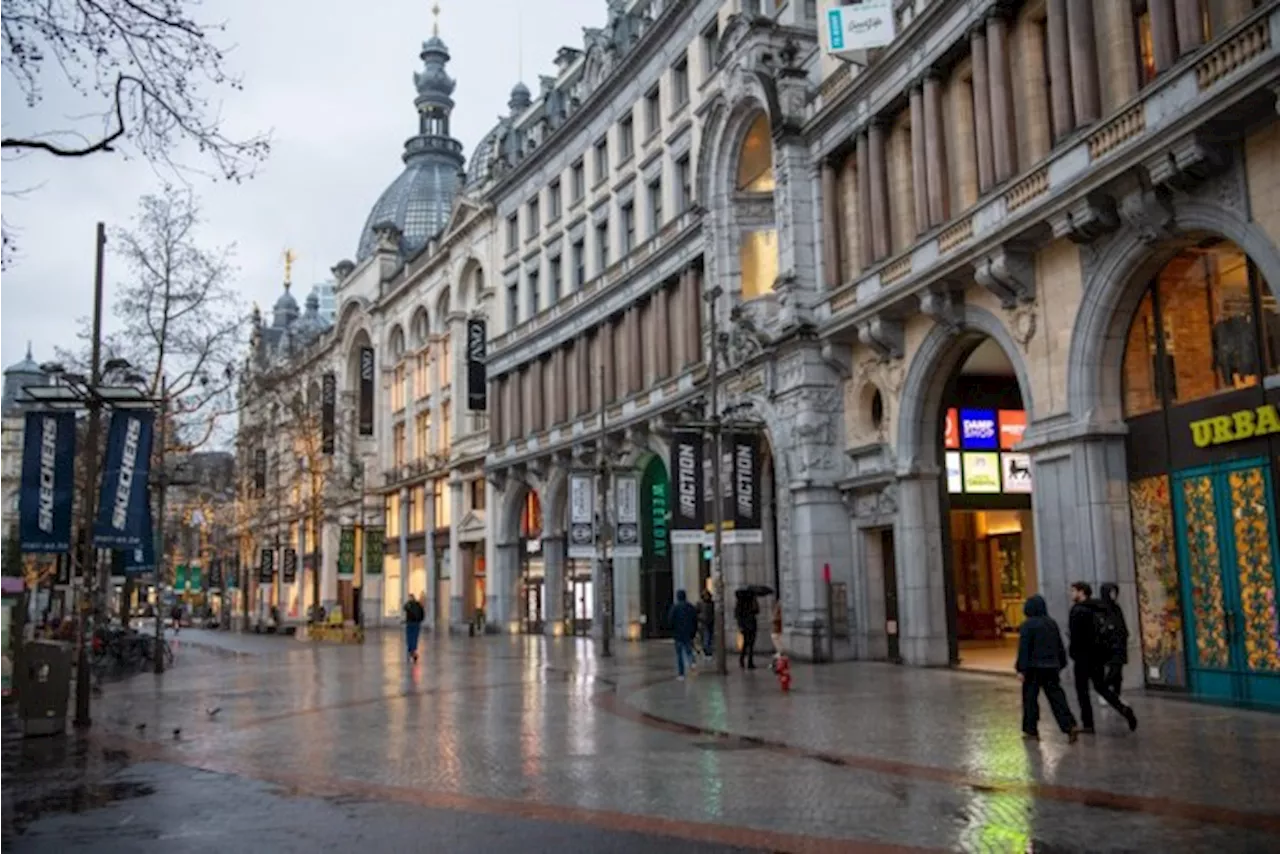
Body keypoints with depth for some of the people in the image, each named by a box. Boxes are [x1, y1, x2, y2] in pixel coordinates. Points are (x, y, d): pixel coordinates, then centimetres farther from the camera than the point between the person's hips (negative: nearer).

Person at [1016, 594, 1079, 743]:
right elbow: (1060, 646, 14)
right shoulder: (1052, 623, 9)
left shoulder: (1028, 625, -11)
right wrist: (1060, 664, 21)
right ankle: (1070, 726, -10)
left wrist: (1021, 669, -13)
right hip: (1051, 667, 5)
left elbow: (1024, 648, -14)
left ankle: (1031, 730, 11)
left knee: (1030, 698, 6)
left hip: (1034, 667, -5)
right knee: (1057, 697, 4)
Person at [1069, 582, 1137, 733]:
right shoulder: (1100, 608, 13)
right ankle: (1123, 709, -3)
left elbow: (1076, 635, -18)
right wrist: (1106, 654, 16)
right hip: (1100, 654, 8)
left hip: (1084, 655, -8)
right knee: (1101, 686, 17)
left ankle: (1087, 724, 3)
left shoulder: (1078, 609, -12)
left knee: (1082, 689, 3)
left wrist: (1073, 653, -9)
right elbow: (1107, 633, 14)